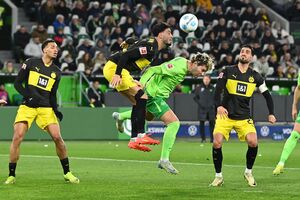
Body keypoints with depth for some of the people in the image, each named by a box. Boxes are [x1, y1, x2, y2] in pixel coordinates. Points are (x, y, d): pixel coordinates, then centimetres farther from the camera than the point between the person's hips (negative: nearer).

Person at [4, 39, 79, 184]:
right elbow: (17, 83, 1)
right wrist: (29, 96, -14)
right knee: (17, 137, -16)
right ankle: (11, 175, -6)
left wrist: (56, 110, -1)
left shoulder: (56, 72, 12)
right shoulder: (31, 63, 1)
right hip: (27, 107, -3)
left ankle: (67, 173, 5)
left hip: (46, 108, 3)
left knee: (57, 137, -10)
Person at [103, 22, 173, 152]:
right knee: (141, 97, -16)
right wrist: (117, 74, -27)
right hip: (114, 68, -10)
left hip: (117, 70, 10)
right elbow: (126, 55, -24)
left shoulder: (152, 47, 15)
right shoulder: (150, 46, -16)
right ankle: (140, 135, -18)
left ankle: (134, 140, 8)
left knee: (138, 102, 8)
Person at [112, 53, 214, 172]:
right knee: (174, 123, -18)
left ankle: (120, 117, 58)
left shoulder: (185, 67, 4)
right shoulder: (179, 67, -25)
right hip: (154, 94, -11)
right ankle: (164, 160, -14)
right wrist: (142, 83, -38)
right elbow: (153, 70, -29)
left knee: (149, 117, 37)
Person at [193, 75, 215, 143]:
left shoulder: (212, 88, 5)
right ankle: (203, 138, 8)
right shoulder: (199, 88, 2)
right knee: (202, 123, -1)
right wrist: (199, 103, -7)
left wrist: (213, 104, -2)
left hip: (211, 109, 1)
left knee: (212, 123, 0)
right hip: (202, 109, -1)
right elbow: (195, 97, 6)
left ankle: (212, 138, 8)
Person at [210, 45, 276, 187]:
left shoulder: (255, 77, 4)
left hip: (244, 118, 1)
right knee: (217, 143, -18)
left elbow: (267, 95, 9)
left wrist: (271, 114, -3)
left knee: (253, 142, -20)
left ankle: (248, 172, 5)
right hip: (225, 115, -1)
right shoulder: (227, 72, -2)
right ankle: (218, 176, 1)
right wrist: (219, 106, -29)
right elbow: (217, 91, -11)